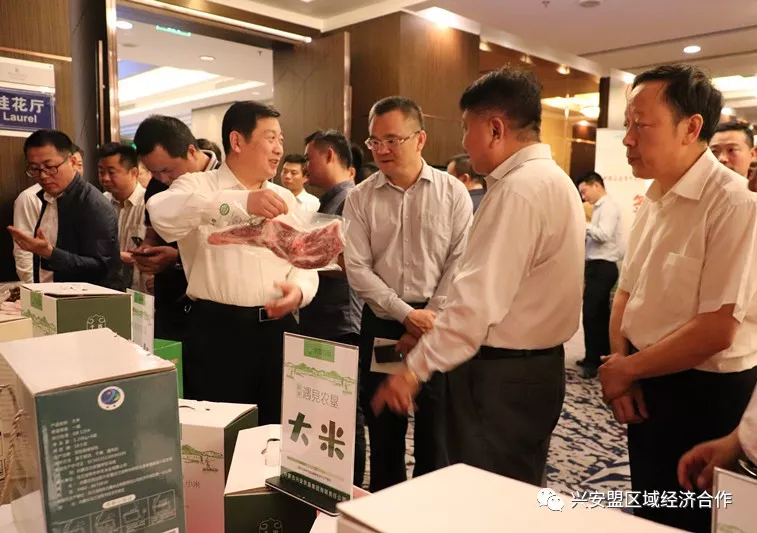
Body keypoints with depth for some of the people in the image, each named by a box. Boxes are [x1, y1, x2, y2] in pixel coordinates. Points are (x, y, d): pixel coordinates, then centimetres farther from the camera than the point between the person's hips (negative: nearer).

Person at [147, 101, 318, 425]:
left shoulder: (285, 199, 14)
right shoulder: (198, 186, -2)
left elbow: (304, 263, 11)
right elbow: (162, 213, -25)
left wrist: (298, 291, -12)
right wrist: (242, 201, -35)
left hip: (277, 330, 5)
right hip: (218, 331, -4)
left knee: (276, 432, 15)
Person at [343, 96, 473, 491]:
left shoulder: (453, 193, -2)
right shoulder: (360, 198, 1)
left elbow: (459, 264, -5)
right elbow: (357, 269, -5)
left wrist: (430, 322, -11)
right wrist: (407, 314, -14)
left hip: (437, 327, -1)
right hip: (381, 323, 2)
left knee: (435, 429, 8)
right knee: (383, 428, 14)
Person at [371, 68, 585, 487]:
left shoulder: (518, 189, -20)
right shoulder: (554, 181, 12)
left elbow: (479, 299, -26)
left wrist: (415, 369, -20)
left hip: (500, 374, -10)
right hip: (535, 366, 10)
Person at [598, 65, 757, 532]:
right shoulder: (654, 199, 5)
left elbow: (718, 330, -26)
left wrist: (627, 369, -14)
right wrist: (619, 365, -5)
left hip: (703, 396, -7)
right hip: (647, 386, 8)